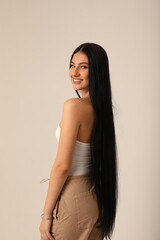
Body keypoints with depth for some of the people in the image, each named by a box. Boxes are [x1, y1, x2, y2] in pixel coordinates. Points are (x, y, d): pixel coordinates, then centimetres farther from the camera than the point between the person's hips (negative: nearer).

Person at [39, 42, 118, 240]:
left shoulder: (73, 106, -20)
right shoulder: (102, 106, 4)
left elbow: (62, 166, -21)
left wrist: (46, 214, -13)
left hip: (73, 199, -8)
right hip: (96, 199, 8)